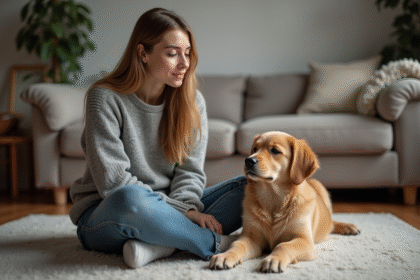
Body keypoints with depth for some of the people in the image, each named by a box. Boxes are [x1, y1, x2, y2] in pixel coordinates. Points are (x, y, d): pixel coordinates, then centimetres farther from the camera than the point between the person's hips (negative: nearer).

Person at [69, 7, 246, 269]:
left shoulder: (193, 102, 1)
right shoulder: (105, 98, -13)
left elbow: (190, 171, 0)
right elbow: (114, 182, -19)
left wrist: (188, 208, -22)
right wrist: (180, 211, -23)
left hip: (166, 209, 5)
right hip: (104, 216, -5)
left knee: (250, 186, -11)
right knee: (130, 199, -41)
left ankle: (161, 245, -27)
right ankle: (216, 243, -20)